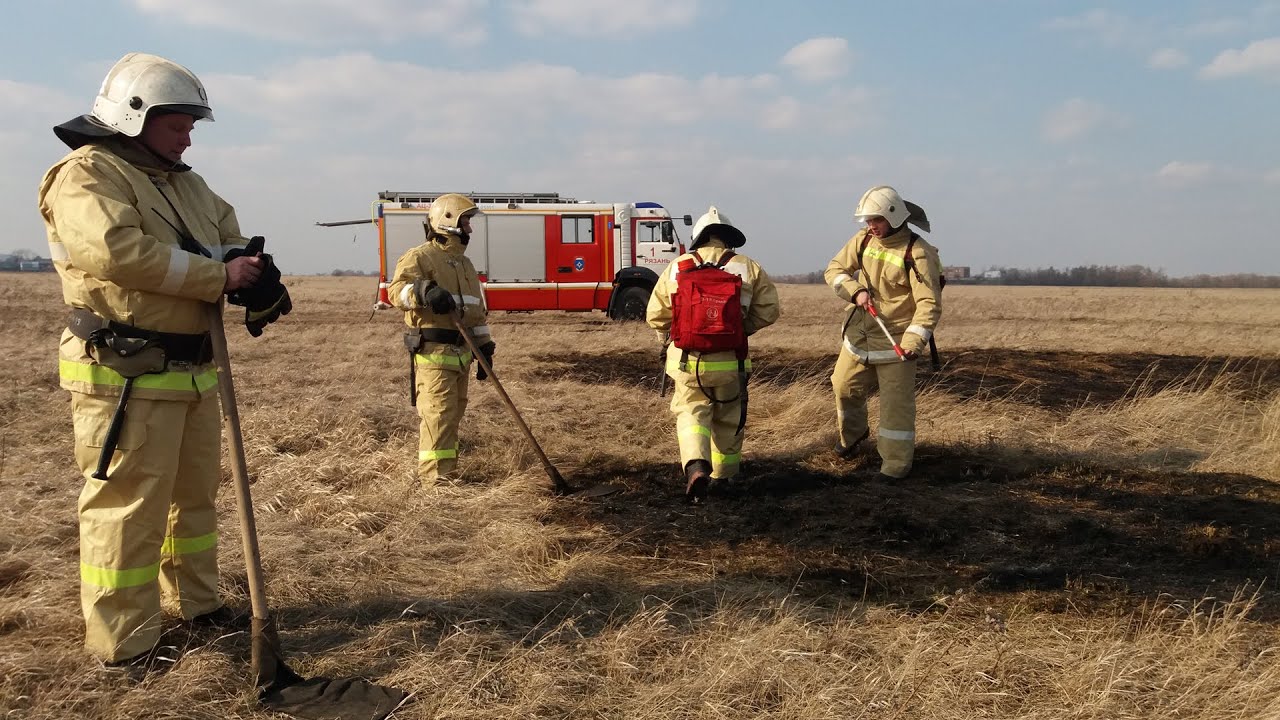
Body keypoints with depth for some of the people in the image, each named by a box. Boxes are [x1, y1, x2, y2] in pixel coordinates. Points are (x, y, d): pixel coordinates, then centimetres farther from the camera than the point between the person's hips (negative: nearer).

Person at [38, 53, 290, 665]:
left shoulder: (185, 183, 18)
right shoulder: (86, 175, -11)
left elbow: (230, 236, 19)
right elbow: (120, 253, -26)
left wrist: (255, 275, -5)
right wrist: (221, 277, -20)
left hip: (194, 369, 9)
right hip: (127, 376, -9)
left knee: (195, 494, 18)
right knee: (127, 506, -4)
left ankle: (196, 604, 32)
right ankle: (125, 644, 5)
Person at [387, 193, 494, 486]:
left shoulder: (465, 264, 20)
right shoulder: (419, 258, -6)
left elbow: (477, 311, 24)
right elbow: (396, 291, -20)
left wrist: (484, 348, 19)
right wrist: (425, 292, -39)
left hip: (461, 353, 8)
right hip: (433, 352, -8)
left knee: (453, 417, 14)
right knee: (437, 416, -10)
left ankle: (448, 474, 23)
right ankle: (434, 481, -7)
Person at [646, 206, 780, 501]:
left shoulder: (676, 268, 1)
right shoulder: (748, 268, 0)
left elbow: (656, 315, 3)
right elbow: (769, 310, 0)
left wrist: (671, 334, 22)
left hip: (686, 361, 0)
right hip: (730, 363, 1)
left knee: (690, 412, 9)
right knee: (728, 418, 19)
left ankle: (696, 467, -16)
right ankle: (723, 474, 32)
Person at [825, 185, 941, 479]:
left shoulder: (917, 253, -17)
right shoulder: (864, 239, 0)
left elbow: (929, 303, -20)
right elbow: (834, 270, 4)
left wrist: (913, 341, -32)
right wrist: (855, 291, -16)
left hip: (896, 341, -6)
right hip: (858, 334, 6)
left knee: (896, 403, -1)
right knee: (845, 386, 17)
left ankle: (896, 463, 11)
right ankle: (852, 435, 44)